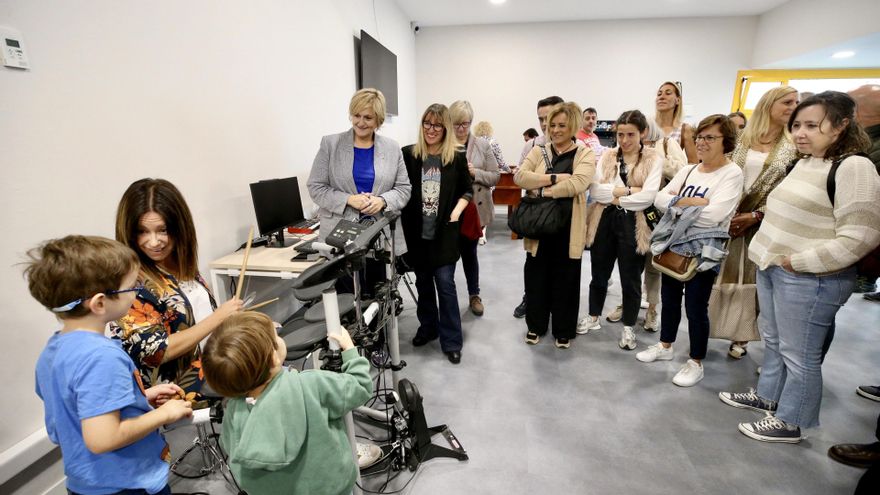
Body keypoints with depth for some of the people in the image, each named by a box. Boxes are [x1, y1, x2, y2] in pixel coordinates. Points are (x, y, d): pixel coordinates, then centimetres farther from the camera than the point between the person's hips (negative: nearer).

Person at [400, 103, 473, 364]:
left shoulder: (457, 158, -1)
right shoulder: (408, 154, -2)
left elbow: (467, 190, 8)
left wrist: (456, 211, -7)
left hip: (444, 233, -1)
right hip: (417, 232, 2)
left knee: (445, 285, -1)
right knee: (423, 283, 15)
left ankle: (451, 341, 12)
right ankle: (428, 327, 35)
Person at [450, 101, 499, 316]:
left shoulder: (482, 145, 1)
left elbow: (495, 177, 0)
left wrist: (474, 172, -15)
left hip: (474, 209, 1)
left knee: (469, 252, 14)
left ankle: (474, 295, 31)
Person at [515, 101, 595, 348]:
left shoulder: (585, 154, 1)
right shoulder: (538, 151, 8)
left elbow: (577, 183, -18)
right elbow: (520, 176, -10)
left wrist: (542, 190, -18)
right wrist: (554, 178, -18)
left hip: (568, 229, -2)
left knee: (565, 281, 9)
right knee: (536, 278, 11)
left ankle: (563, 331, 27)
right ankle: (536, 326, 30)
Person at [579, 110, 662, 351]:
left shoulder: (653, 159, -2)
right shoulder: (607, 157, 7)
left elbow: (647, 196, -15)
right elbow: (594, 190, -7)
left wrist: (613, 197, -11)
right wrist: (627, 190, -15)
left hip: (633, 225, -3)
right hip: (604, 221, 3)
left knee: (630, 279, 10)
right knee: (599, 274, 16)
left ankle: (628, 328, 28)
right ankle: (593, 318, 36)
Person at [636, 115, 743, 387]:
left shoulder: (732, 174, -11)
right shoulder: (688, 170, 8)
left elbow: (714, 215, -24)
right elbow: (660, 198, -2)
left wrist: (680, 204, -12)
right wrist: (693, 202, -16)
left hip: (702, 251, -6)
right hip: (674, 245, 6)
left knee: (696, 307, 3)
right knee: (669, 299, 17)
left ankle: (696, 363, 21)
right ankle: (665, 346, 36)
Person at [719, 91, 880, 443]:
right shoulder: (804, 163, 10)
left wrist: (798, 262, -19)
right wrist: (770, 253, 11)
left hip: (809, 279, -8)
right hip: (771, 268, 9)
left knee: (798, 354, 5)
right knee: (772, 340, 21)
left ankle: (788, 423, 21)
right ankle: (766, 397, 38)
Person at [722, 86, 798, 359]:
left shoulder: (794, 146, 1)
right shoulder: (743, 138, 5)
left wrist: (754, 216, -12)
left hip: (761, 223, -1)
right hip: (728, 218, 1)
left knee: (750, 279, 5)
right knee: (721, 274, 5)